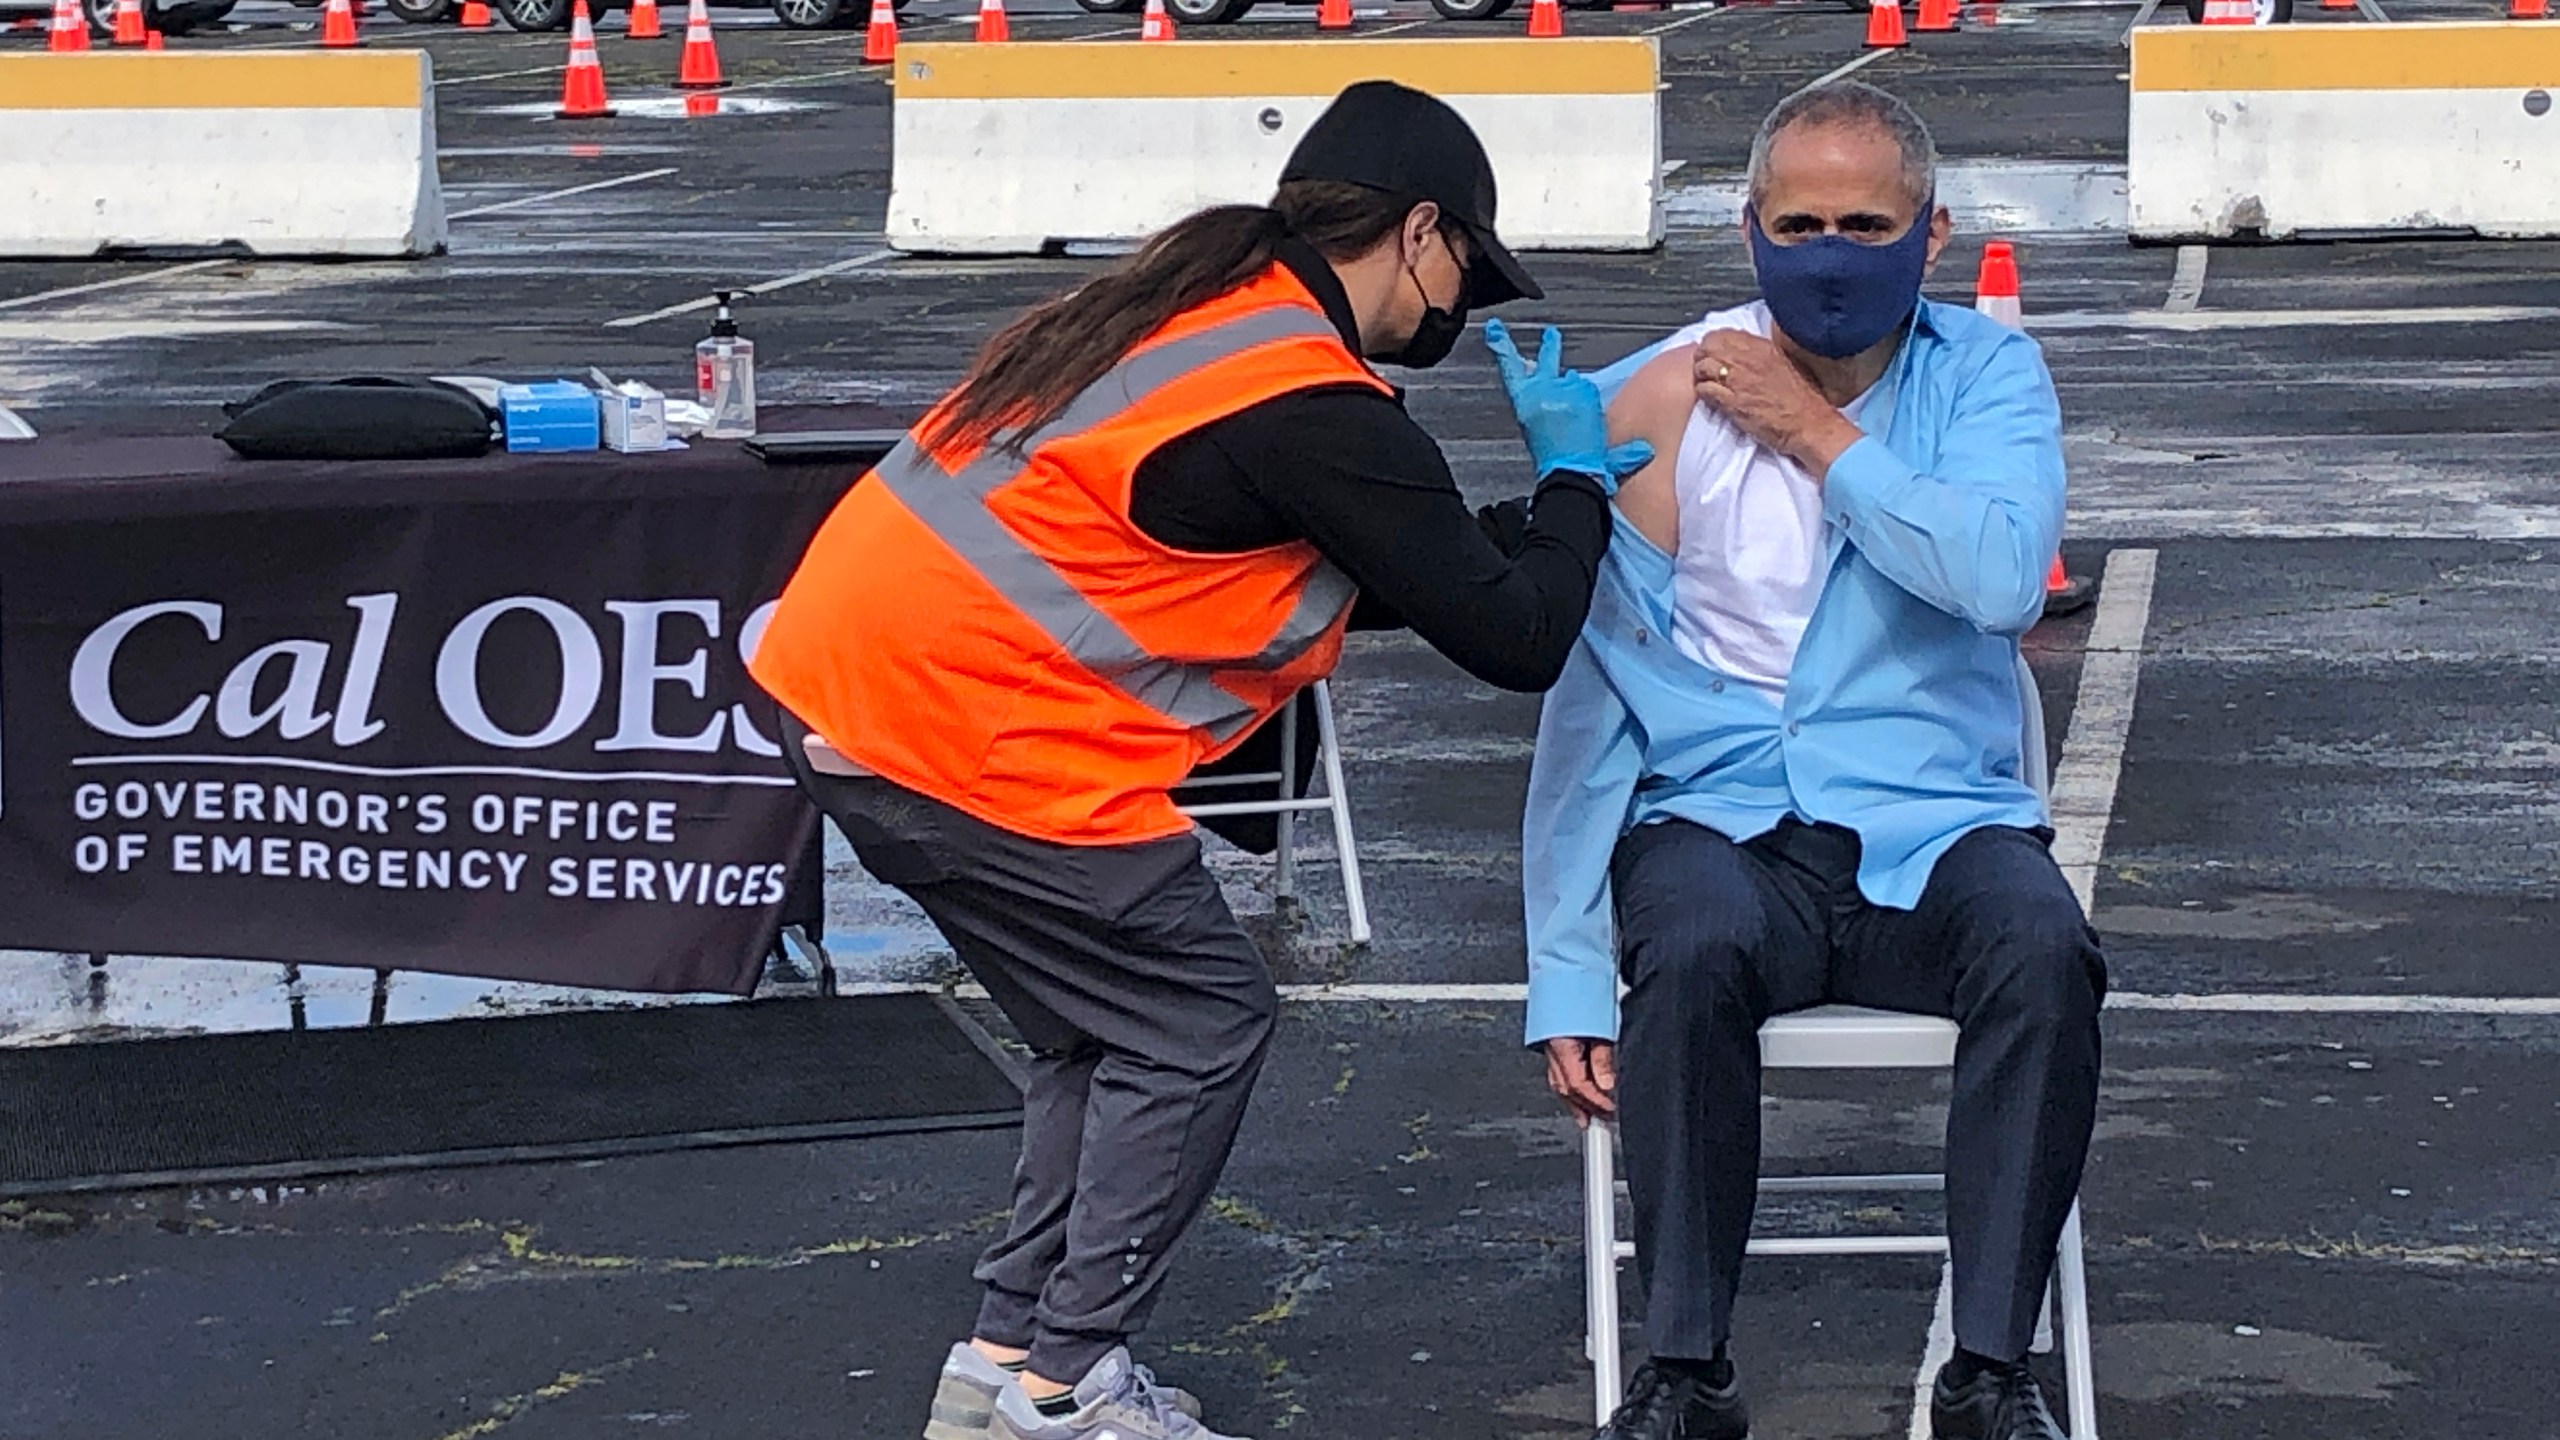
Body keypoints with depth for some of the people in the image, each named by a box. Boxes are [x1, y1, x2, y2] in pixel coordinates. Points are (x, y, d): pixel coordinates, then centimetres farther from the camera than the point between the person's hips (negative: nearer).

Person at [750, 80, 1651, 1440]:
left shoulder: (1200, 302, 14)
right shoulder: (1319, 412, -14)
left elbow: (1338, 571, 24)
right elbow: (1515, 641, -9)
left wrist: (1542, 513, 23)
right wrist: (1573, 482, 8)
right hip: (964, 735, -10)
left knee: (1116, 1024, 19)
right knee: (1200, 1019, 4)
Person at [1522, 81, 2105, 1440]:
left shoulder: (1987, 375, 5)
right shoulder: (1664, 401, 0)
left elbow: (2002, 575, -17)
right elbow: (1588, 697, -1)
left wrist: (1816, 435, -11)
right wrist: (1568, 980, -7)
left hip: (1934, 820, 1)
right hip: (1721, 817, -1)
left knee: (2043, 947, -31)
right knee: (1694, 949, -34)